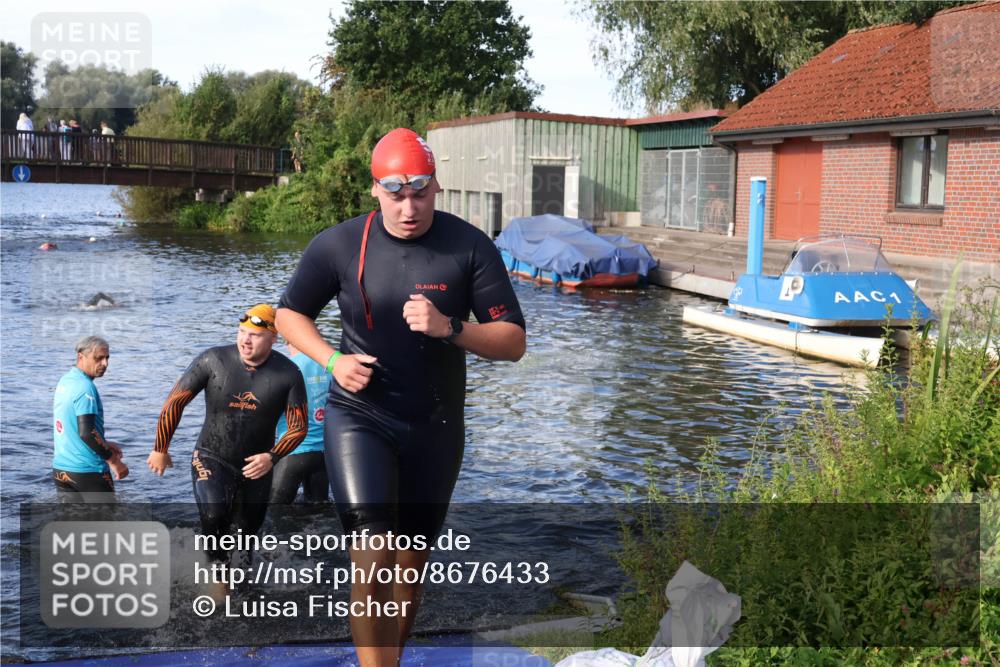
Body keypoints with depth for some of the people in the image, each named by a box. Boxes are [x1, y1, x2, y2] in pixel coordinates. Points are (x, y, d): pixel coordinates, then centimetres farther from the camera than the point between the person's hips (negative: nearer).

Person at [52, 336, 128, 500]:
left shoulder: (64, 381, 9)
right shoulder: (86, 388, -18)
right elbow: (86, 432, -25)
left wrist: (104, 444, 19)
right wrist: (113, 460, -18)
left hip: (61, 469, 8)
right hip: (89, 471, -8)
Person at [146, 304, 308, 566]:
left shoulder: (288, 374, -13)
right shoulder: (213, 360, -15)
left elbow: (298, 427, -6)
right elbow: (174, 402, -6)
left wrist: (272, 457, -22)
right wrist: (160, 450, 0)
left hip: (256, 466, 2)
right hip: (211, 458, -2)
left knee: (244, 533, 13)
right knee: (213, 513, -28)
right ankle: (217, 559, -3)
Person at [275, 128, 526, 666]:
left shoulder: (470, 247, -8)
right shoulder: (338, 245, -7)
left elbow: (513, 342, -8)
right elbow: (290, 313, 8)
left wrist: (449, 328, -25)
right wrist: (333, 360, -10)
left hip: (436, 427, 2)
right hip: (359, 417, -1)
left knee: (411, 566, 15)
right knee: (373, 562, -17)